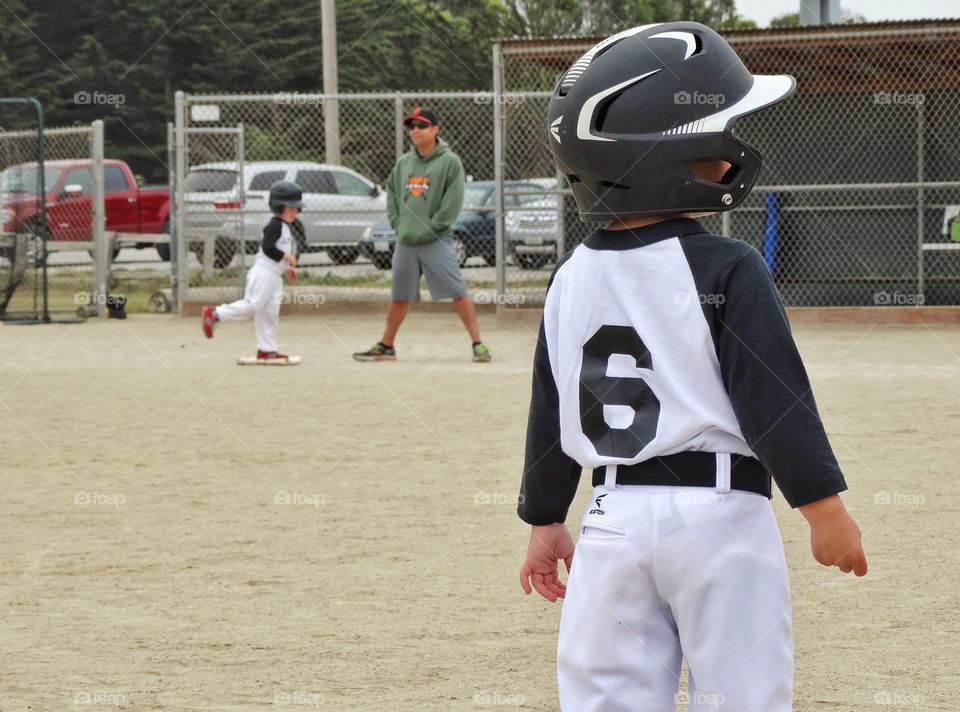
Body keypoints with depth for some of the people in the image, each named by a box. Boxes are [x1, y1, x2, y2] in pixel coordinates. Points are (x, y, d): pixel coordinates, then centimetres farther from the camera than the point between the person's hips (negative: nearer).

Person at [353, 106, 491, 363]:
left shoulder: (449, 162, -5)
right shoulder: (403, 163, 12)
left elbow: (453, 201, -10)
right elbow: (391, 193, 20)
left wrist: (432, 227, -14)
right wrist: (397, 223, 7)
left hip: (436, 241, -5)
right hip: (406, 242, 5)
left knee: (458, 293, -10)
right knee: (399, 296, 13)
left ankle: (478, 345, -9)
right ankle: (385, 347, 23)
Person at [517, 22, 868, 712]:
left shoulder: (572, 278, 8)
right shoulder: (729, 272, -10)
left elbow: (550, 411, 14)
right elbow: (773, 397, -12)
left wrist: (545, 520, 23)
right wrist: (825, 505, -5)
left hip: (614, 519, 5)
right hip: (717, 511, -5)